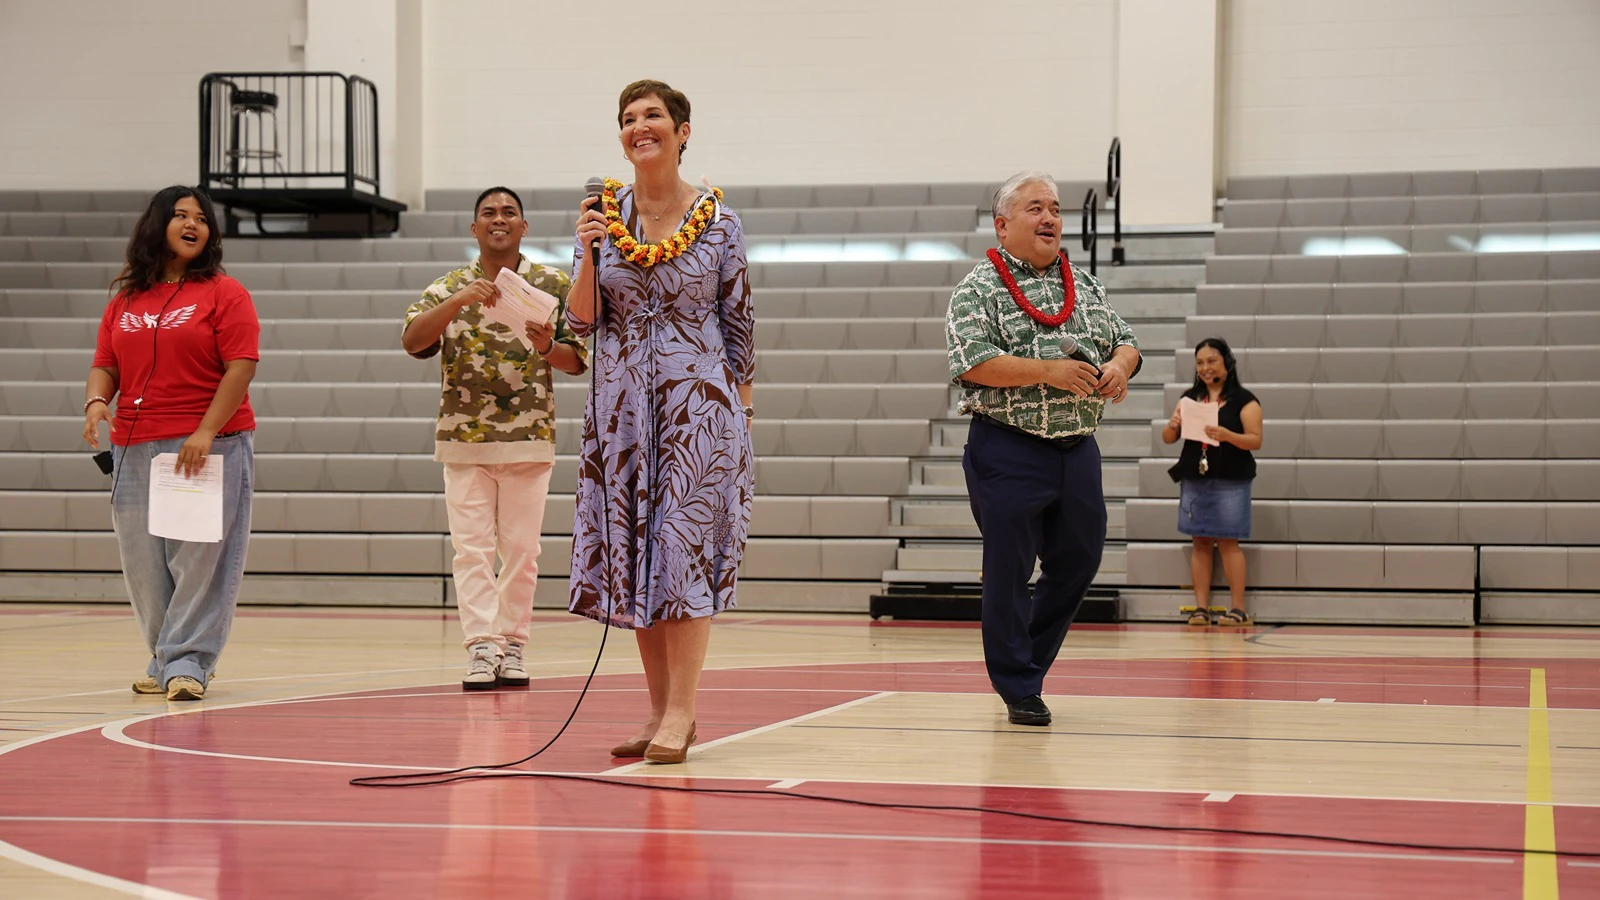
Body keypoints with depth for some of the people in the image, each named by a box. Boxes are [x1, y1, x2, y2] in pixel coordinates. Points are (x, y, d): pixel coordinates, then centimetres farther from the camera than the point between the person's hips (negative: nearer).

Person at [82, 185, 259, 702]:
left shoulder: (224, 293, 0)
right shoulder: (125, 299, 15)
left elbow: (241, 366, -8)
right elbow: (105, 364, 15)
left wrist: (206, 432, -16)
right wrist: (96, 400, -8)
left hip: (209, 445, -5)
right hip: (135, 449, 5)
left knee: (200, 558, -7)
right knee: (143, 562, 7)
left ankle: (187, 662, -4)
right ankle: (163, 660, 19)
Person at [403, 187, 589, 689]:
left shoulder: (554, 286, 6)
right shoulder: (449, 288, 6)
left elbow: (579, 359, 4)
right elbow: (413, 341, -9)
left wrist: (548, 348, -17)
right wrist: (458, 301, -22)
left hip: (530, 437, 0)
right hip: (464, 439, 0)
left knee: (522, 549, 2)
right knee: (471, 548, -6)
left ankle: (512, 645, 11)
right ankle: (482, 647, -7)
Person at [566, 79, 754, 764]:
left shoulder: (717, 220, 0)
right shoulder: (604, 212, 5)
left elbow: (739, 321, 6)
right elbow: (582, 321, 2)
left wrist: (741, 410, 6)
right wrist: (588, 252, -14)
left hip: (697, 401, -3)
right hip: (622, 404, 3)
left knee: (685, 550, -8)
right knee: (633, 556, 5)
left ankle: (680, 712, -6)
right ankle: (662, 711, 14)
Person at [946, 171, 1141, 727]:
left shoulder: (1084, 285, 14)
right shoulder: (979, 289, -5)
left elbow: (1125, 341, 18)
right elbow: (970, 362, -17)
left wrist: (1119, 365, -7)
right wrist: (1049, 372, -22)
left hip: (1077, 448, 6)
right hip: (1009, 451, -6)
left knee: (1078, 560, 13)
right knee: (1009, 572, -1)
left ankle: (1026, 659, 32)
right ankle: (1019, 689, 9)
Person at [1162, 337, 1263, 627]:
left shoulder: (1243, 400, 0)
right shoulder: (1190, 397, 12)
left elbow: (1256, 441, -6)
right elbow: (1168, 438, 13)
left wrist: (1226, 435, -22)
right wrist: (1172, 425, -10)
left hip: (1230, 482, -4)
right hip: (1194, 480, 4)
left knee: (1228, 542, -5)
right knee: (1200, 542, 4)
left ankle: (1239, 608, -2)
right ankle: (1201, 607, 5)